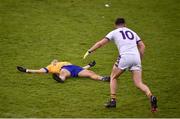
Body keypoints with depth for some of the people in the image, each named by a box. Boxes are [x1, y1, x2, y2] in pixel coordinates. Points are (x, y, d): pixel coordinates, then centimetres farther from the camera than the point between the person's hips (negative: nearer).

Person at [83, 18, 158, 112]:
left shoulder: (114, 32, 16)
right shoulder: (132, 32, 27)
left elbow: (101, 43, 12)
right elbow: (142, 46, 18)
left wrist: (89, 51, 20)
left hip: (125, 56, -3)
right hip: (136, 57, 3)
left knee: (113, 77, 20)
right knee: (139, 83, 1)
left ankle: (113, 100, 12)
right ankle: (151, 97, -26)